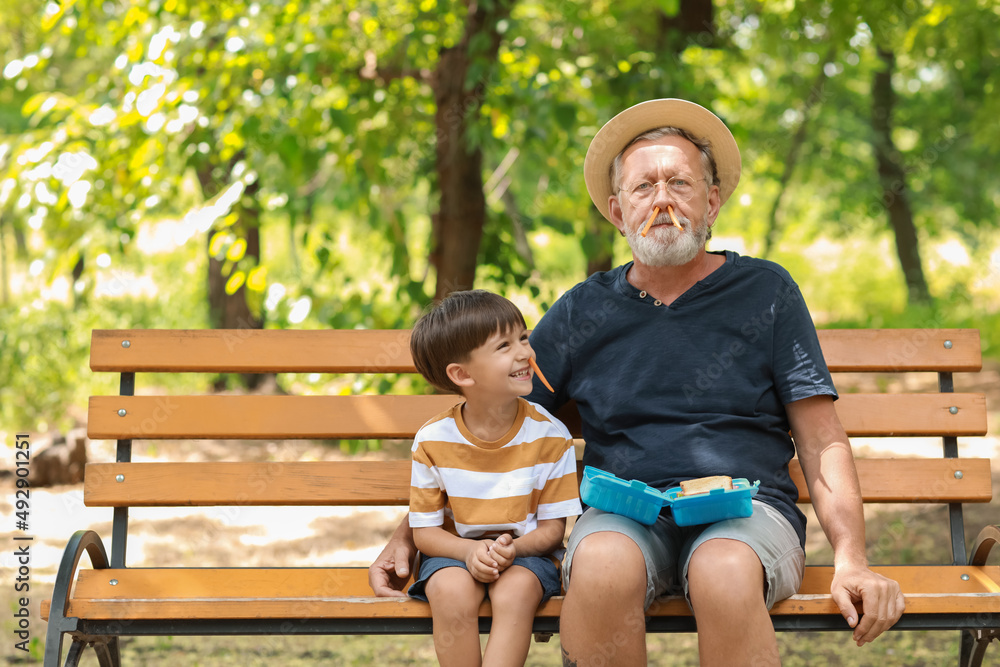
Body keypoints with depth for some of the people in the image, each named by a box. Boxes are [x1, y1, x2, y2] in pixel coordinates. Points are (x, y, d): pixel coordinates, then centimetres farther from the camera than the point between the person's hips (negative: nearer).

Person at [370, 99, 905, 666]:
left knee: (725, 573, -38)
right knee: (603, 567, -35)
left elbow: (823, 443, 6)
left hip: (745, 508, -1)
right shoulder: (583, 311, 14)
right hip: (624, 512, 2)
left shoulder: (766, 292, 10)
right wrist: (410, 533, 10)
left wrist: (851, 560, -8)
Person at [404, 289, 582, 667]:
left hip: (526, 550, 0)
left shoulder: (550, 435, -8)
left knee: (515, 592, -33)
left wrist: (513, 547, -26)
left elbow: (553, 526, -4)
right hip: (456, 550, 0)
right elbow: (425, 530, -3)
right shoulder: (433, 440, -8)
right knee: (451, 592, -32)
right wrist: (470, 551, -23)